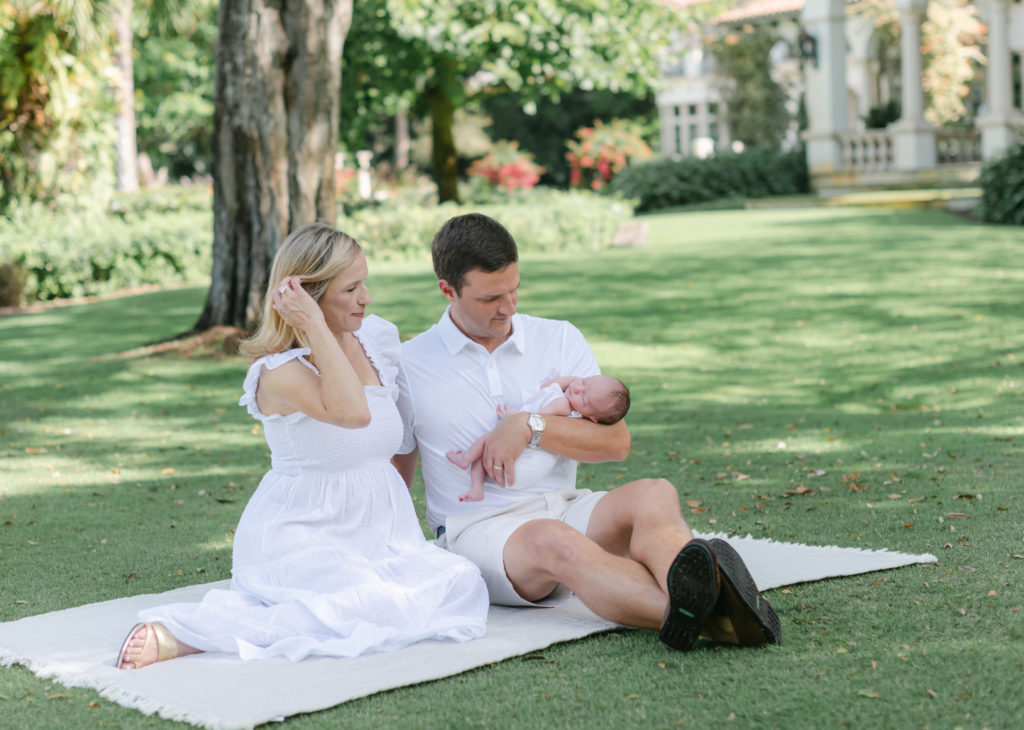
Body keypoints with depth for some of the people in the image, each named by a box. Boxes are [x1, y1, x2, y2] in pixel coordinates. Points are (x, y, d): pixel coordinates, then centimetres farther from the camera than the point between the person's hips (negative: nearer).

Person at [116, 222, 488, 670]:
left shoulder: (378, 338, 7)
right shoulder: (280, 372, -14)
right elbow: (352, 412, -32)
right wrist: (316, 328, -27)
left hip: (381, 527, 7)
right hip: (301, 536, -7)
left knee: (460, 586, -17)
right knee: (380, 607, -32)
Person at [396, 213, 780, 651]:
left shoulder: (559, 340, 11)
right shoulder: (409, 365, 5)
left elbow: (616, 442, 5)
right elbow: (395, 469, 13)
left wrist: (531, 426, -10)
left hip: (565, 509, 4)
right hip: (479, 528, -3)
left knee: (653, 495, -29)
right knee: (553, 542, -39)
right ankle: (706, 615, -64)